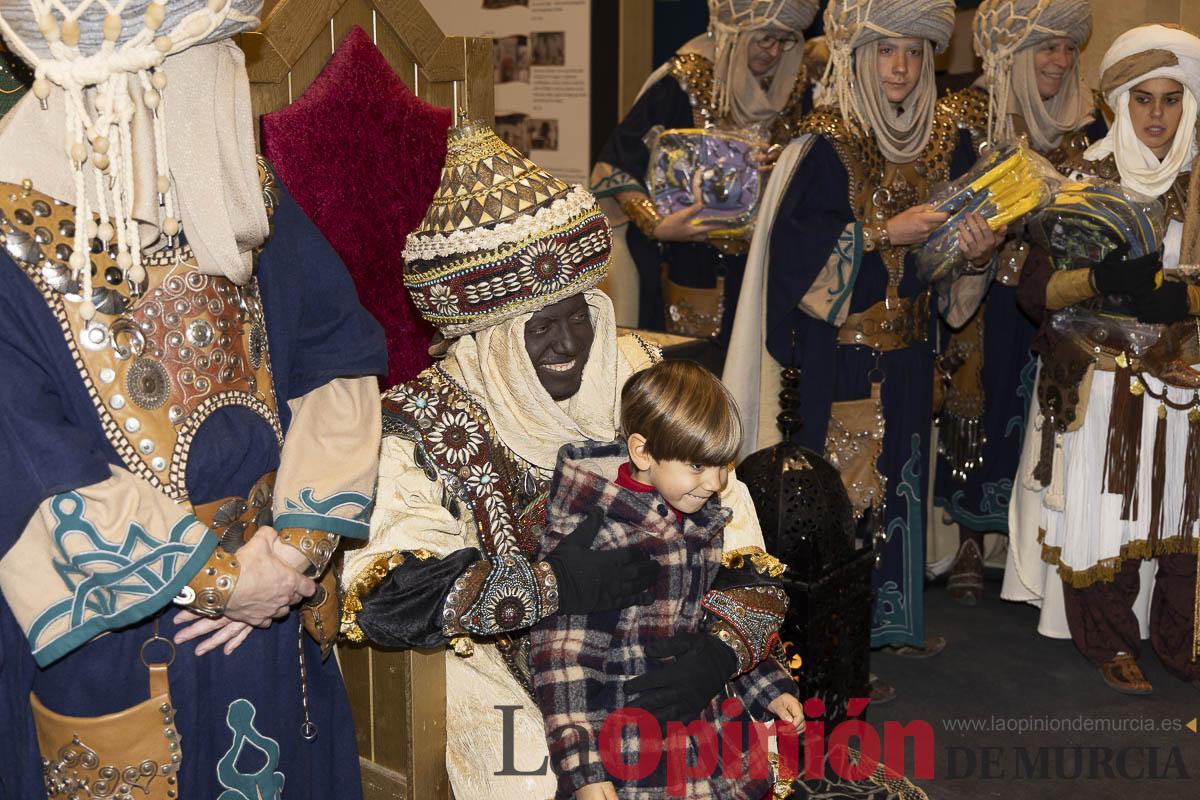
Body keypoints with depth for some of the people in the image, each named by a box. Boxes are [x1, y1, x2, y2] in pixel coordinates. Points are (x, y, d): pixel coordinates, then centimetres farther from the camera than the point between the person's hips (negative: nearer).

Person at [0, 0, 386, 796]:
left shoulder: (246, 195, -6)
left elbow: (340, 368, -4)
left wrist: (298, 544, -14)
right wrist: (219, 578, -17)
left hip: (275, 600, 5)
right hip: (107, 632, -4)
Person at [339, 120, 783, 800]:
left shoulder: (642, 378, 0)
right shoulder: (430, 422, -10)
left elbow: (733, 539, 0)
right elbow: (387, 594, -21)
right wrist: (554, 584, -26)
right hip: (520, 694, -2)